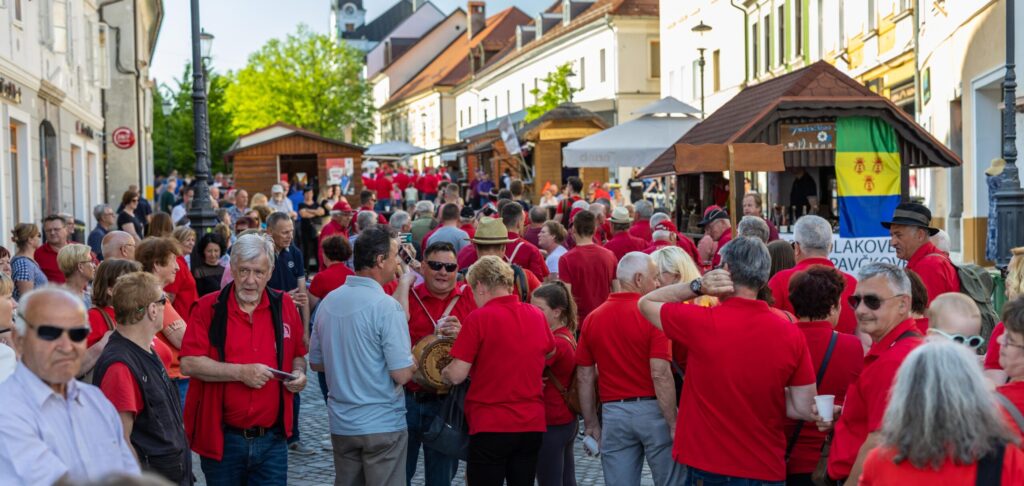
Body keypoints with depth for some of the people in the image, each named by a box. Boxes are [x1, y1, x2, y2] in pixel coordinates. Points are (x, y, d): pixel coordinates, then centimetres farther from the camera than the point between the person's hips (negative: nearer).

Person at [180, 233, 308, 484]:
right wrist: (240, 372, -19)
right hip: (222, 439, -2)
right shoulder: (209, 307, -5)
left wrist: (299, 372, -5)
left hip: (271, 439, 2)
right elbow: (189, 363, -12)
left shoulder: (284, 306, 5)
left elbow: (298, 355, 17)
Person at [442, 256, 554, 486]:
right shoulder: (537, 315, 5)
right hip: (533, 424, 5)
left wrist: (443, 372, 7)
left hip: (490, 426, -5)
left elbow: (457, 375, -13)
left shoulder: (479, 318, -12)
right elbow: (550, 353, 24)